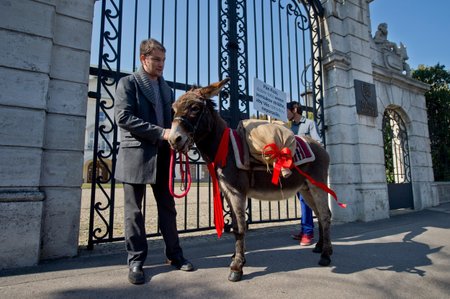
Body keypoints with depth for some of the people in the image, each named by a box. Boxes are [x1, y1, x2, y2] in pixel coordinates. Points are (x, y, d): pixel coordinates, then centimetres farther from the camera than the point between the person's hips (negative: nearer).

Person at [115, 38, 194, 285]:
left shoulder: (166, 88, 18)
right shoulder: (128, 83, 0)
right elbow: (123, 117, -14)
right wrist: (160, 132, -20)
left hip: (162, 155, 5)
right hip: (136, 154, -5)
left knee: (167, 207, 11)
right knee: (134, 211, 5)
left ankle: (174, 254, 24)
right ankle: (135, 261, 18)